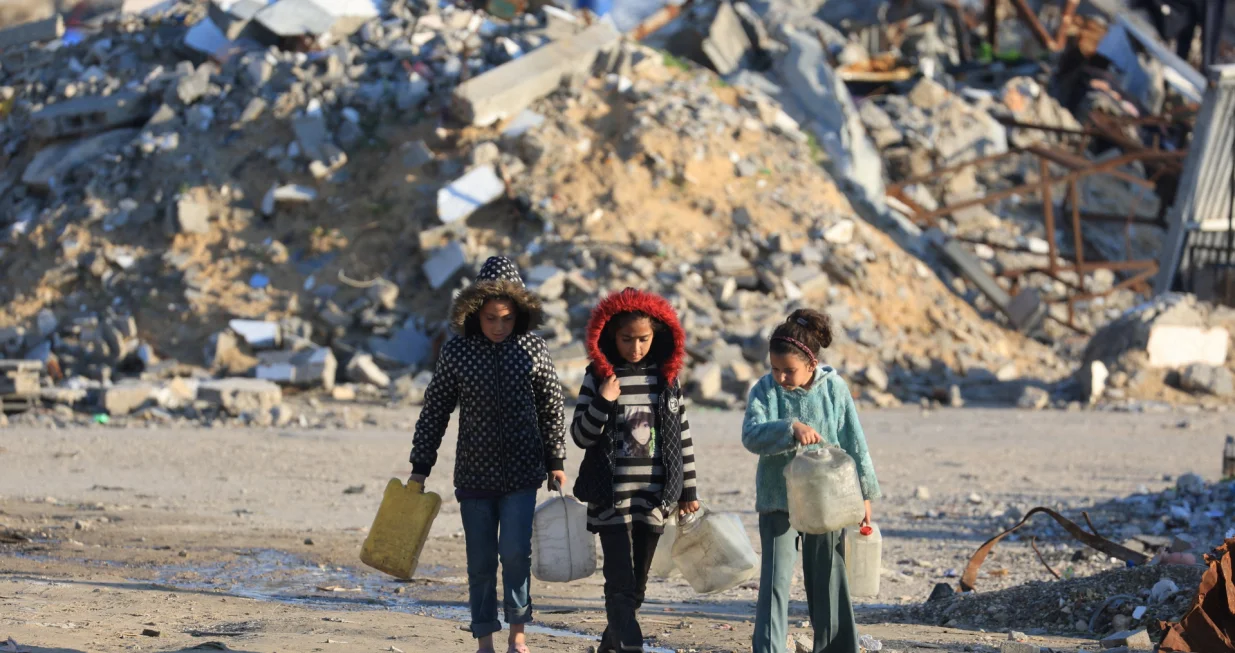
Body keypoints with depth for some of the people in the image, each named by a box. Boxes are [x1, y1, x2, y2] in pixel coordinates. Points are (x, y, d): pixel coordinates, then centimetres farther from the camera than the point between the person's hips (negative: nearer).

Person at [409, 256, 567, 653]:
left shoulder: (533, 350, -2)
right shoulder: (456, 352, -3)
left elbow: (552, 411, 7)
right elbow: (434, 412, 3)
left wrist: (556, 462, 9)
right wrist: (420, 467, 3)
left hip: (522, 474, -1)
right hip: (474, 475, 1)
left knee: (516, 551, -13)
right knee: (480, 562, 4)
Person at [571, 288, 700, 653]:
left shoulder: (666, 377, 5)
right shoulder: (599, 377, -3)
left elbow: (682, 437, 11)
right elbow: (580, 435, -1)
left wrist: (688, 491, 11)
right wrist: (602, 403, -19)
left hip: (654, 498, 3)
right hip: (612, 498, -3)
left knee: (636, 585, 11)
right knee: (621, 585, -12)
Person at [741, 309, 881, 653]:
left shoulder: (834, 389, -5)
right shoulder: (765, 390, -7)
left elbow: (854, 444, 2)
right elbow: (751, 435, -22)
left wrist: (864, 495, 4)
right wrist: (792, 429, -37)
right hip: (777, 501, -1)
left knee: (828, 582, 11)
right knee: (775, 581, -9)